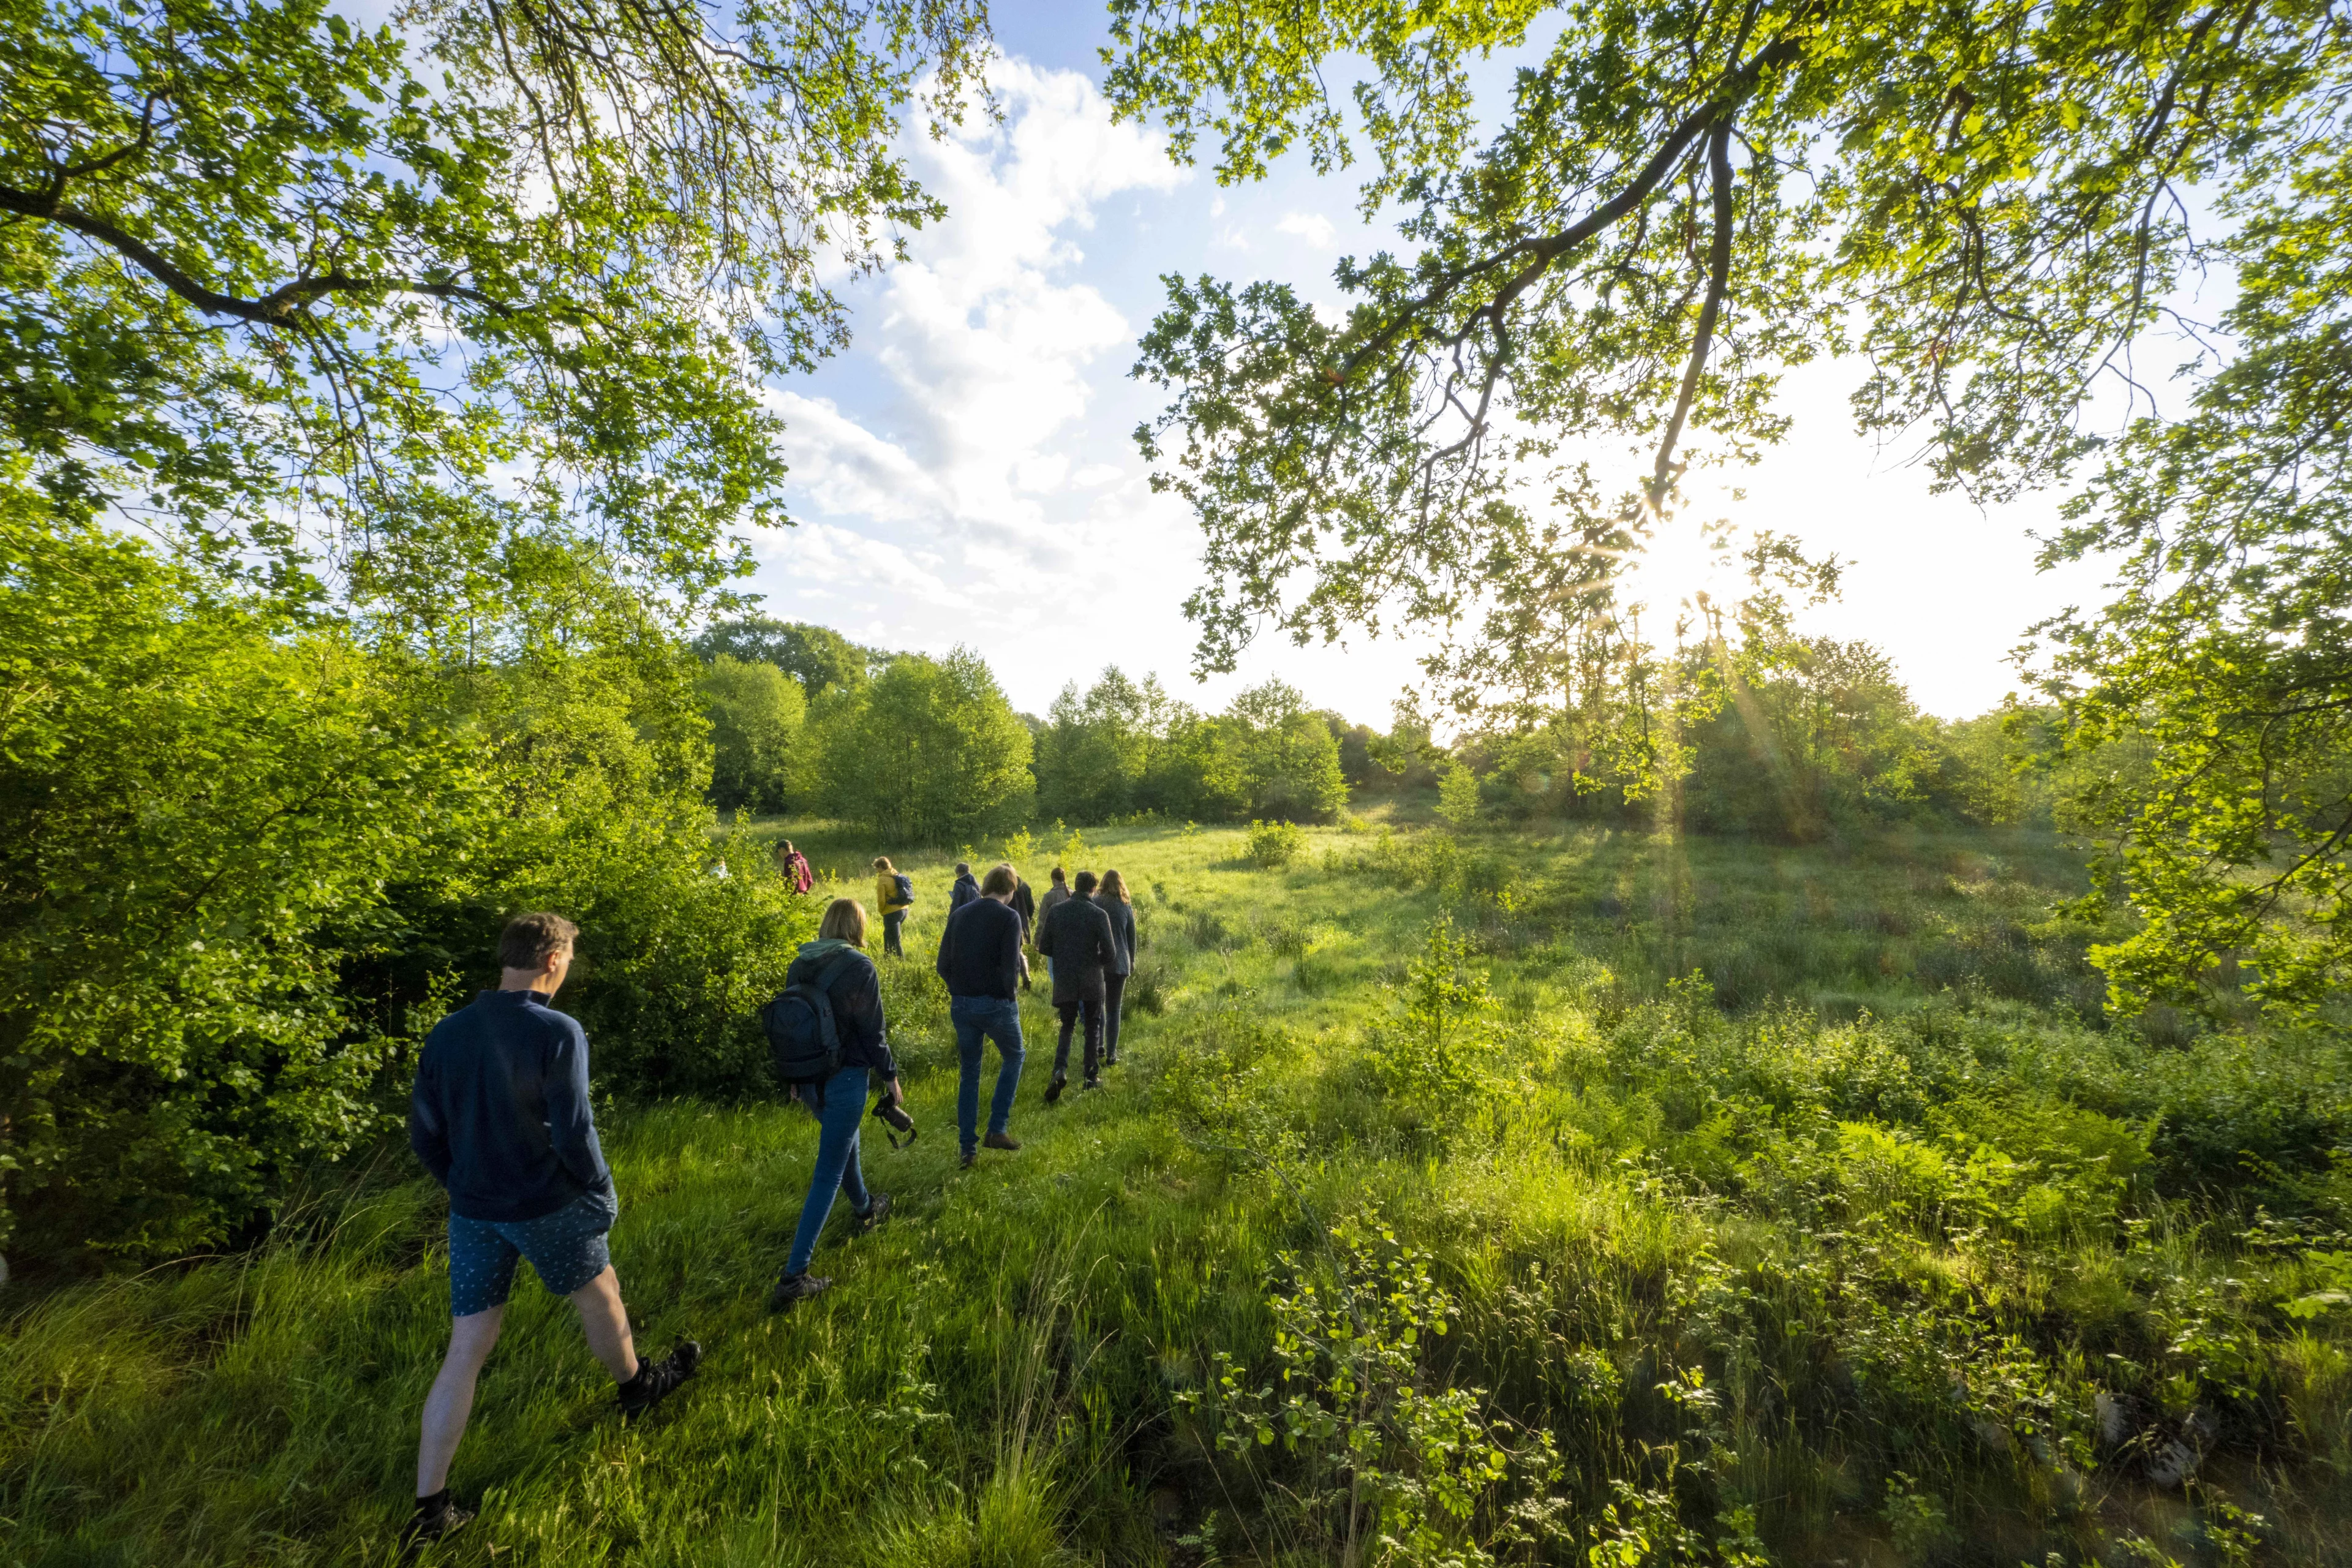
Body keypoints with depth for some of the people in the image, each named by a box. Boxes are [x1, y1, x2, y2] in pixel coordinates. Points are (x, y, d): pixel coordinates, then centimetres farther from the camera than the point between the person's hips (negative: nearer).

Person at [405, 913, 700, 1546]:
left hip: (473, 1212, 5)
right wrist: (603, 1191, -4)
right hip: (547, 1207, -4)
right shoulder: (557, 1031, -22)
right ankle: (635, 1386, 45)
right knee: (598, 1294, 21)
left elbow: (425, 1136, 3)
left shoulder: (445, 1033, -3)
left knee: (466, 1351, 16)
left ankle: (430, 1507, 23)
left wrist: (465, 1186, 18)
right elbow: (574, 1132, -21)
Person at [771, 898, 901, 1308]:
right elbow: (873, 1031, -15)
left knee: (844, 1140, 29)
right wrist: (890, 1076, -2)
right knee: (828, 1174, 2)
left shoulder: (799, 964, 0)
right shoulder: (860, 967, -18)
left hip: (808, 1077, 7)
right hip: (846, 1078, -7)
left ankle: (865, 1210, 51)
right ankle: (793, 1276, 4)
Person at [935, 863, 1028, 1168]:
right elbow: (1010, 968, -19)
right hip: (996, 1003, -4)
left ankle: (968, 1148, 21)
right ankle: (997, 1129, 14)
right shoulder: (1009, 917, -11)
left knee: (968, 1074, 16)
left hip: (961, 1004, 5)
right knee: (1013, 1057, 20)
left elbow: (943, 966, 6)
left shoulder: (959, 915, 5)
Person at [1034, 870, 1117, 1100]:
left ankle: (1060, 1069, -7)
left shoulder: (1056, 911, -4)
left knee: (1067, 1027, 16)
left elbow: (1044, 947, 1)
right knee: (1093, 1027, 16)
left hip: (1064, 980, 2)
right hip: (1092, 981, -2)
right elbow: (1110, 952, -12)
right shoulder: (1099, 914, -12)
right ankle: (1092, 1076, 19)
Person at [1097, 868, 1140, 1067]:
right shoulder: (1126, 906, 0)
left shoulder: (1094, 904, -4)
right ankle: (1111, 1055, 6)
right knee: (1113, 1010, 7)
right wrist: (1132, 961, 18)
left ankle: (1099, 1048, 20)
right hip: (1119, 963, 0)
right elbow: (1132, 937, 6)